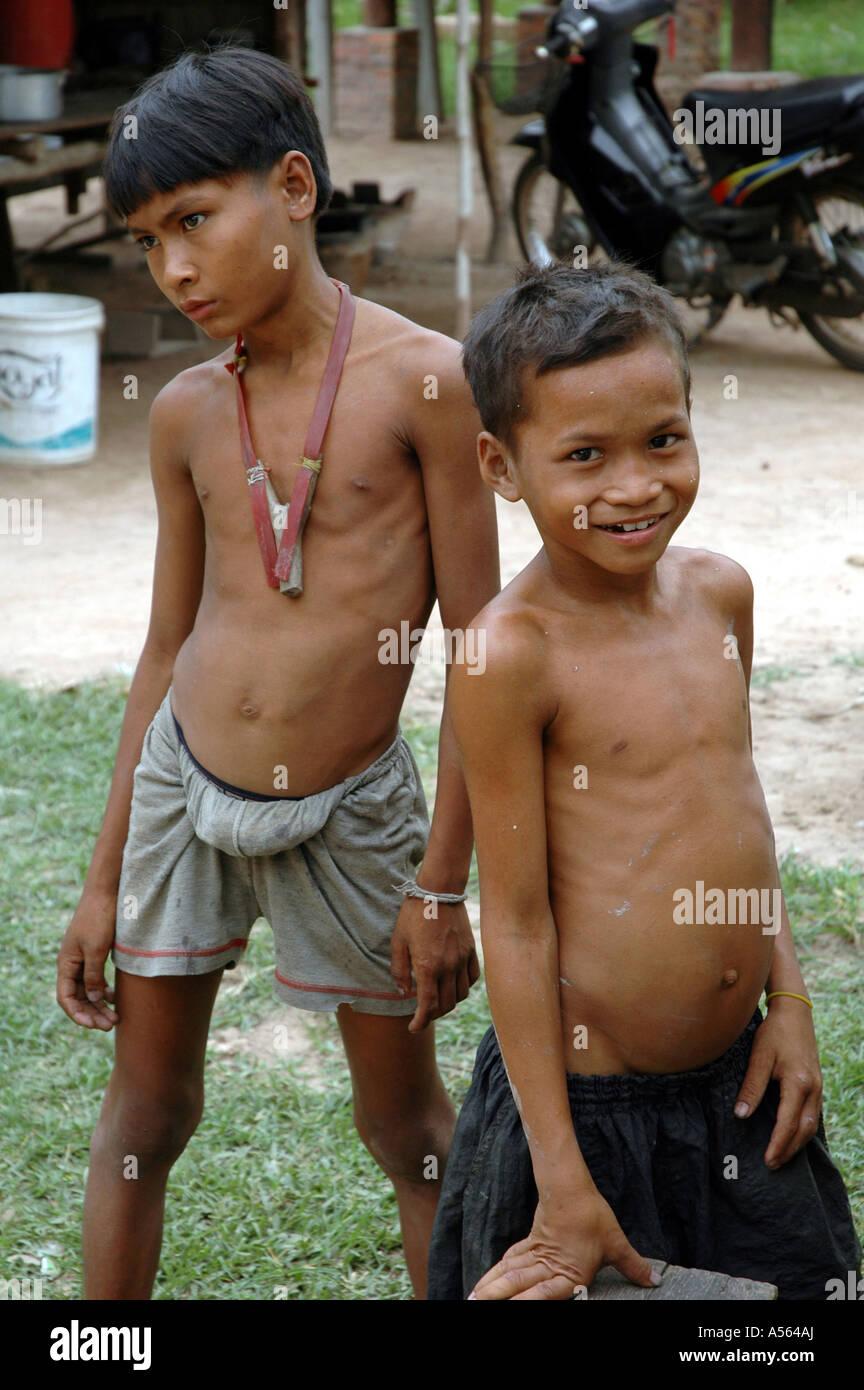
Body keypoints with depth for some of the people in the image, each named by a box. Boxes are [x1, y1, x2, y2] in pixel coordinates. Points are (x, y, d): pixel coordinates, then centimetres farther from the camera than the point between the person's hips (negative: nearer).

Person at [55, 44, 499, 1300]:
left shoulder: (422, 381, -13)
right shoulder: (188, 413, 0)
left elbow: (478, 649, -10)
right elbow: (169, 645, 9)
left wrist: (442, 887, -10)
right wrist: (103, 881, 11)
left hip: (351, 811, -4)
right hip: (180, 786, 4)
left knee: (409, 1130, 11)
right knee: (145, 1117, 13)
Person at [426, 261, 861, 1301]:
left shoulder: (720, 593, 1)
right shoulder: (514, 652, -19)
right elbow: (516, 919, -16)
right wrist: (565, 1182, -15)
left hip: (737, 1085, 6)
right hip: (588, 1102, -6)